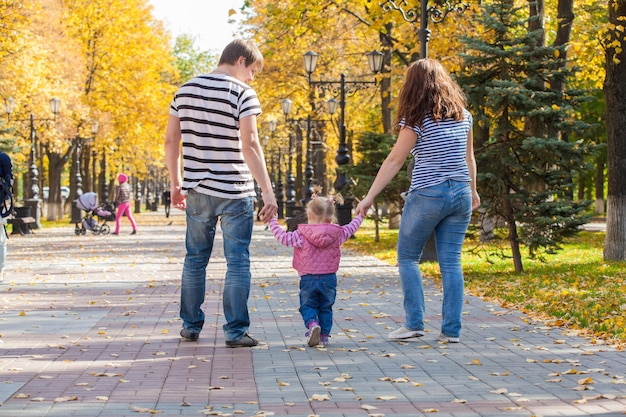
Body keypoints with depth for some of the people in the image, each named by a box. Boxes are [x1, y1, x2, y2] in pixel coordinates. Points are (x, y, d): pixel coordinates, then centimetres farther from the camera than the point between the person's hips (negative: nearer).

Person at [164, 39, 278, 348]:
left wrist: (176, 184, 18)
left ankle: (190, 325, 22)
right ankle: (236, 331, 0)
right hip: (234, 192, -5)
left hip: (197, 191, 5)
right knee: (237, 262, 1)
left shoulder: (186, 90, 8)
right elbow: (249, 144, -18)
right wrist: (268, 191, -18)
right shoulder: (242, 93, -9)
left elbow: (171, 140, 9)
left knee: (195, 259, 16)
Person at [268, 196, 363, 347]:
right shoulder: (337, 234, 0)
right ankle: (324, 335, 11)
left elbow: (282, 236, -8)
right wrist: (360, 216, 35)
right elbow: (350, 229, 16)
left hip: (308, 279, -2)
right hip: (329, 278, 2)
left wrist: (272, 221, 6)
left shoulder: (301, 235, -9)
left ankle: (312, 323, -19)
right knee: (325, 308, 15)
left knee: (308, 306, 9)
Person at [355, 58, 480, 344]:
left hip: (427, 195, -5)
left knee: (408, 258, 9)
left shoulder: (416, 119, -9)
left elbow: (394, 161, -9)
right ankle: (451, 329, 2)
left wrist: (369, 197, -6)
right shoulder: (462, 115, 8)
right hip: (460, 194, 5)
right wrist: (473, 191, 30)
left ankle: (414, 323, 2)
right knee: (451, 262, 6)